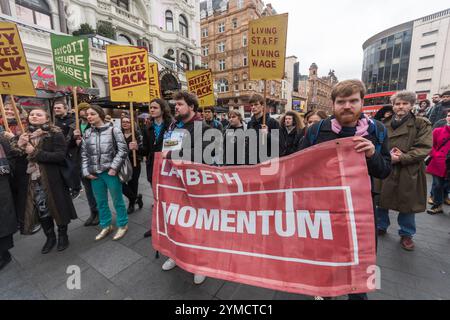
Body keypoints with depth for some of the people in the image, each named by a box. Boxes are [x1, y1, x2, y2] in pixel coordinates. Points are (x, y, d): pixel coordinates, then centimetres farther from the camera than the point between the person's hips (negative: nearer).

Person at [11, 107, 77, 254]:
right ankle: (50, 237, 34)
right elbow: (13, 157, 8)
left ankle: (63, 235, 30)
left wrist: (35, 152, -19)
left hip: (52, 180, -5)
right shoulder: (23, 135, 10)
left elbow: (60, 156, -19)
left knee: (58, 208, 8)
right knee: (41, 210, 14)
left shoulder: (55, 134, -9)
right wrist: (19, 146, -10)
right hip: (32, 181, 5)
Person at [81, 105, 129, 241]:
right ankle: (106, 226, 33)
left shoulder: (113, 130, -4)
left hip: (110, 172, -5)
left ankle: (123, 225, 23)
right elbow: (84, 154, 12)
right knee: (101, 202, 15)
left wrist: (114, 167, -14)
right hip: (94, 174, 5)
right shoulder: (87, 133, 10)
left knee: (117, 200, 6)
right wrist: (86, 171, 3)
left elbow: (123, 150, -8)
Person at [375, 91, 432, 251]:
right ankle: (381, 226, 33)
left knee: (407, 203, 8)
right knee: (381, 200, 12)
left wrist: (402, 158, -20)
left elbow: (424, 148, -8)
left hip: (409, 171, -2)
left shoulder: (422, 124, -1)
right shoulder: (384, 124, 7)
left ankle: (406, 234, 29)